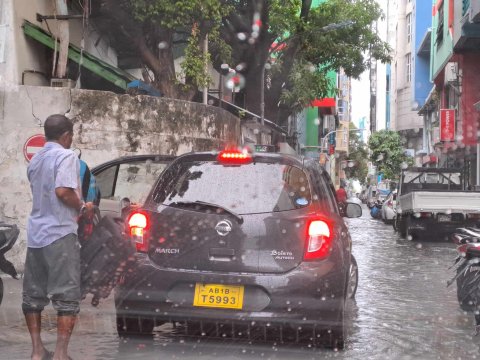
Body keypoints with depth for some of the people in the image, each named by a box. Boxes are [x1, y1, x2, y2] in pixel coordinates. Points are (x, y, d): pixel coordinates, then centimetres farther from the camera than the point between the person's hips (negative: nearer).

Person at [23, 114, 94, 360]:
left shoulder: (35, 160, 16)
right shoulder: (66, 156, -9)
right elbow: (63, 191, -21)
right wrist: (83, 207, -5)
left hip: (35, 234, 8)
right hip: (59, 234, -8)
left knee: (32, 294, 11)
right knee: (66, 295, -3)